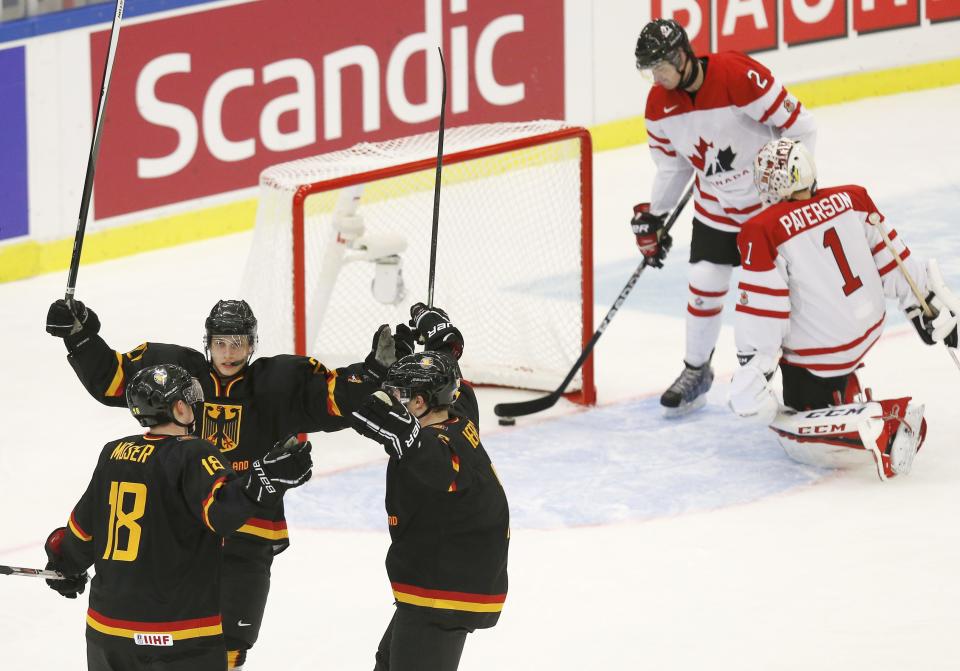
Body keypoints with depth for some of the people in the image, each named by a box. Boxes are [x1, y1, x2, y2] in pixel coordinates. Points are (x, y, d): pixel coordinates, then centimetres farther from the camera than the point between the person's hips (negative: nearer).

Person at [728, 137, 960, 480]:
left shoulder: (763, 232, -19)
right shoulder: (852, 199, -5)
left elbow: (763, 311, -21)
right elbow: (890, 257, 3)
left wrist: (751, 373, -14)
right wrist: (928, 302, 15)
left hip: (818, 355, -7)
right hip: (869, 326, 7)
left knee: (794, 433, 2)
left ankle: (881, 423, -20)